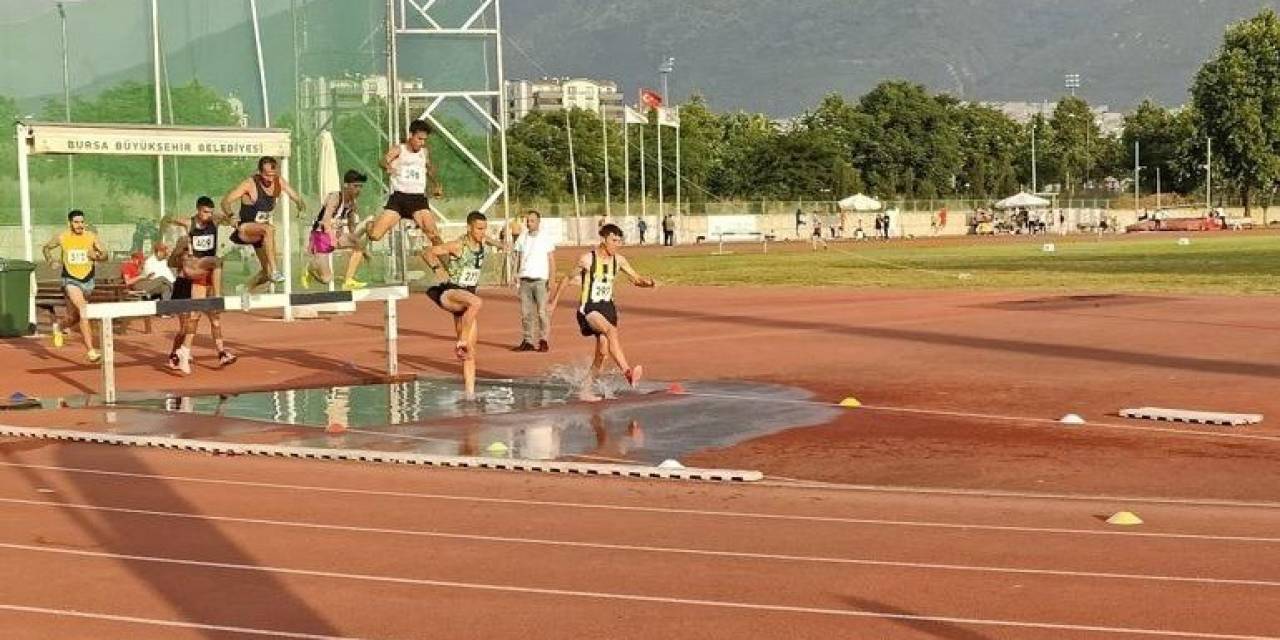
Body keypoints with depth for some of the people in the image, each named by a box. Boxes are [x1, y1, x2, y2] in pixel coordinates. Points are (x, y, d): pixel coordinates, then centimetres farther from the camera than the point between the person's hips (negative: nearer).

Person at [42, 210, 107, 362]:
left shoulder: (91, 236, -5)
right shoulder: (62, 238, -6)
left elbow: (105, 254, 0)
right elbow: (46, 247, 13)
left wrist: (98, 256, -21)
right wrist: (49, 259, -4)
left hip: (88, 280, 3)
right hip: (70, 280, -3)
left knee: (75, 317, 18)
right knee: (83, 311, -25)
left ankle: (59, 327, 54)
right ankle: (90, 350, -27)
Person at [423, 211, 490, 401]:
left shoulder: (482, 243, 5)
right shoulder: (458, 245, -13)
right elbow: (427, 253, -15)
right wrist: (437, 268, -26)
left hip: (467, 295, 7)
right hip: (448, 294, -6)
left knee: (470, 351, 1)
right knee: (476, 302, -40)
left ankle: (469, 390, 2)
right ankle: (461, 343, -26)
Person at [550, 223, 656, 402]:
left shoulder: (618, 260, 3)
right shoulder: (587, 259, -10)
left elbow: (636, 279, 10)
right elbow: (567, 278, 2)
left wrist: (647, 282, -13)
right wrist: (553, 302, 7)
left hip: (608, 308, 6)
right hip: (589, 309, -6)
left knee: (602, 352, 4)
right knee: (612, 331, -32)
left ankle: (585, 390, 19)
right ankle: (626, 371, -43)